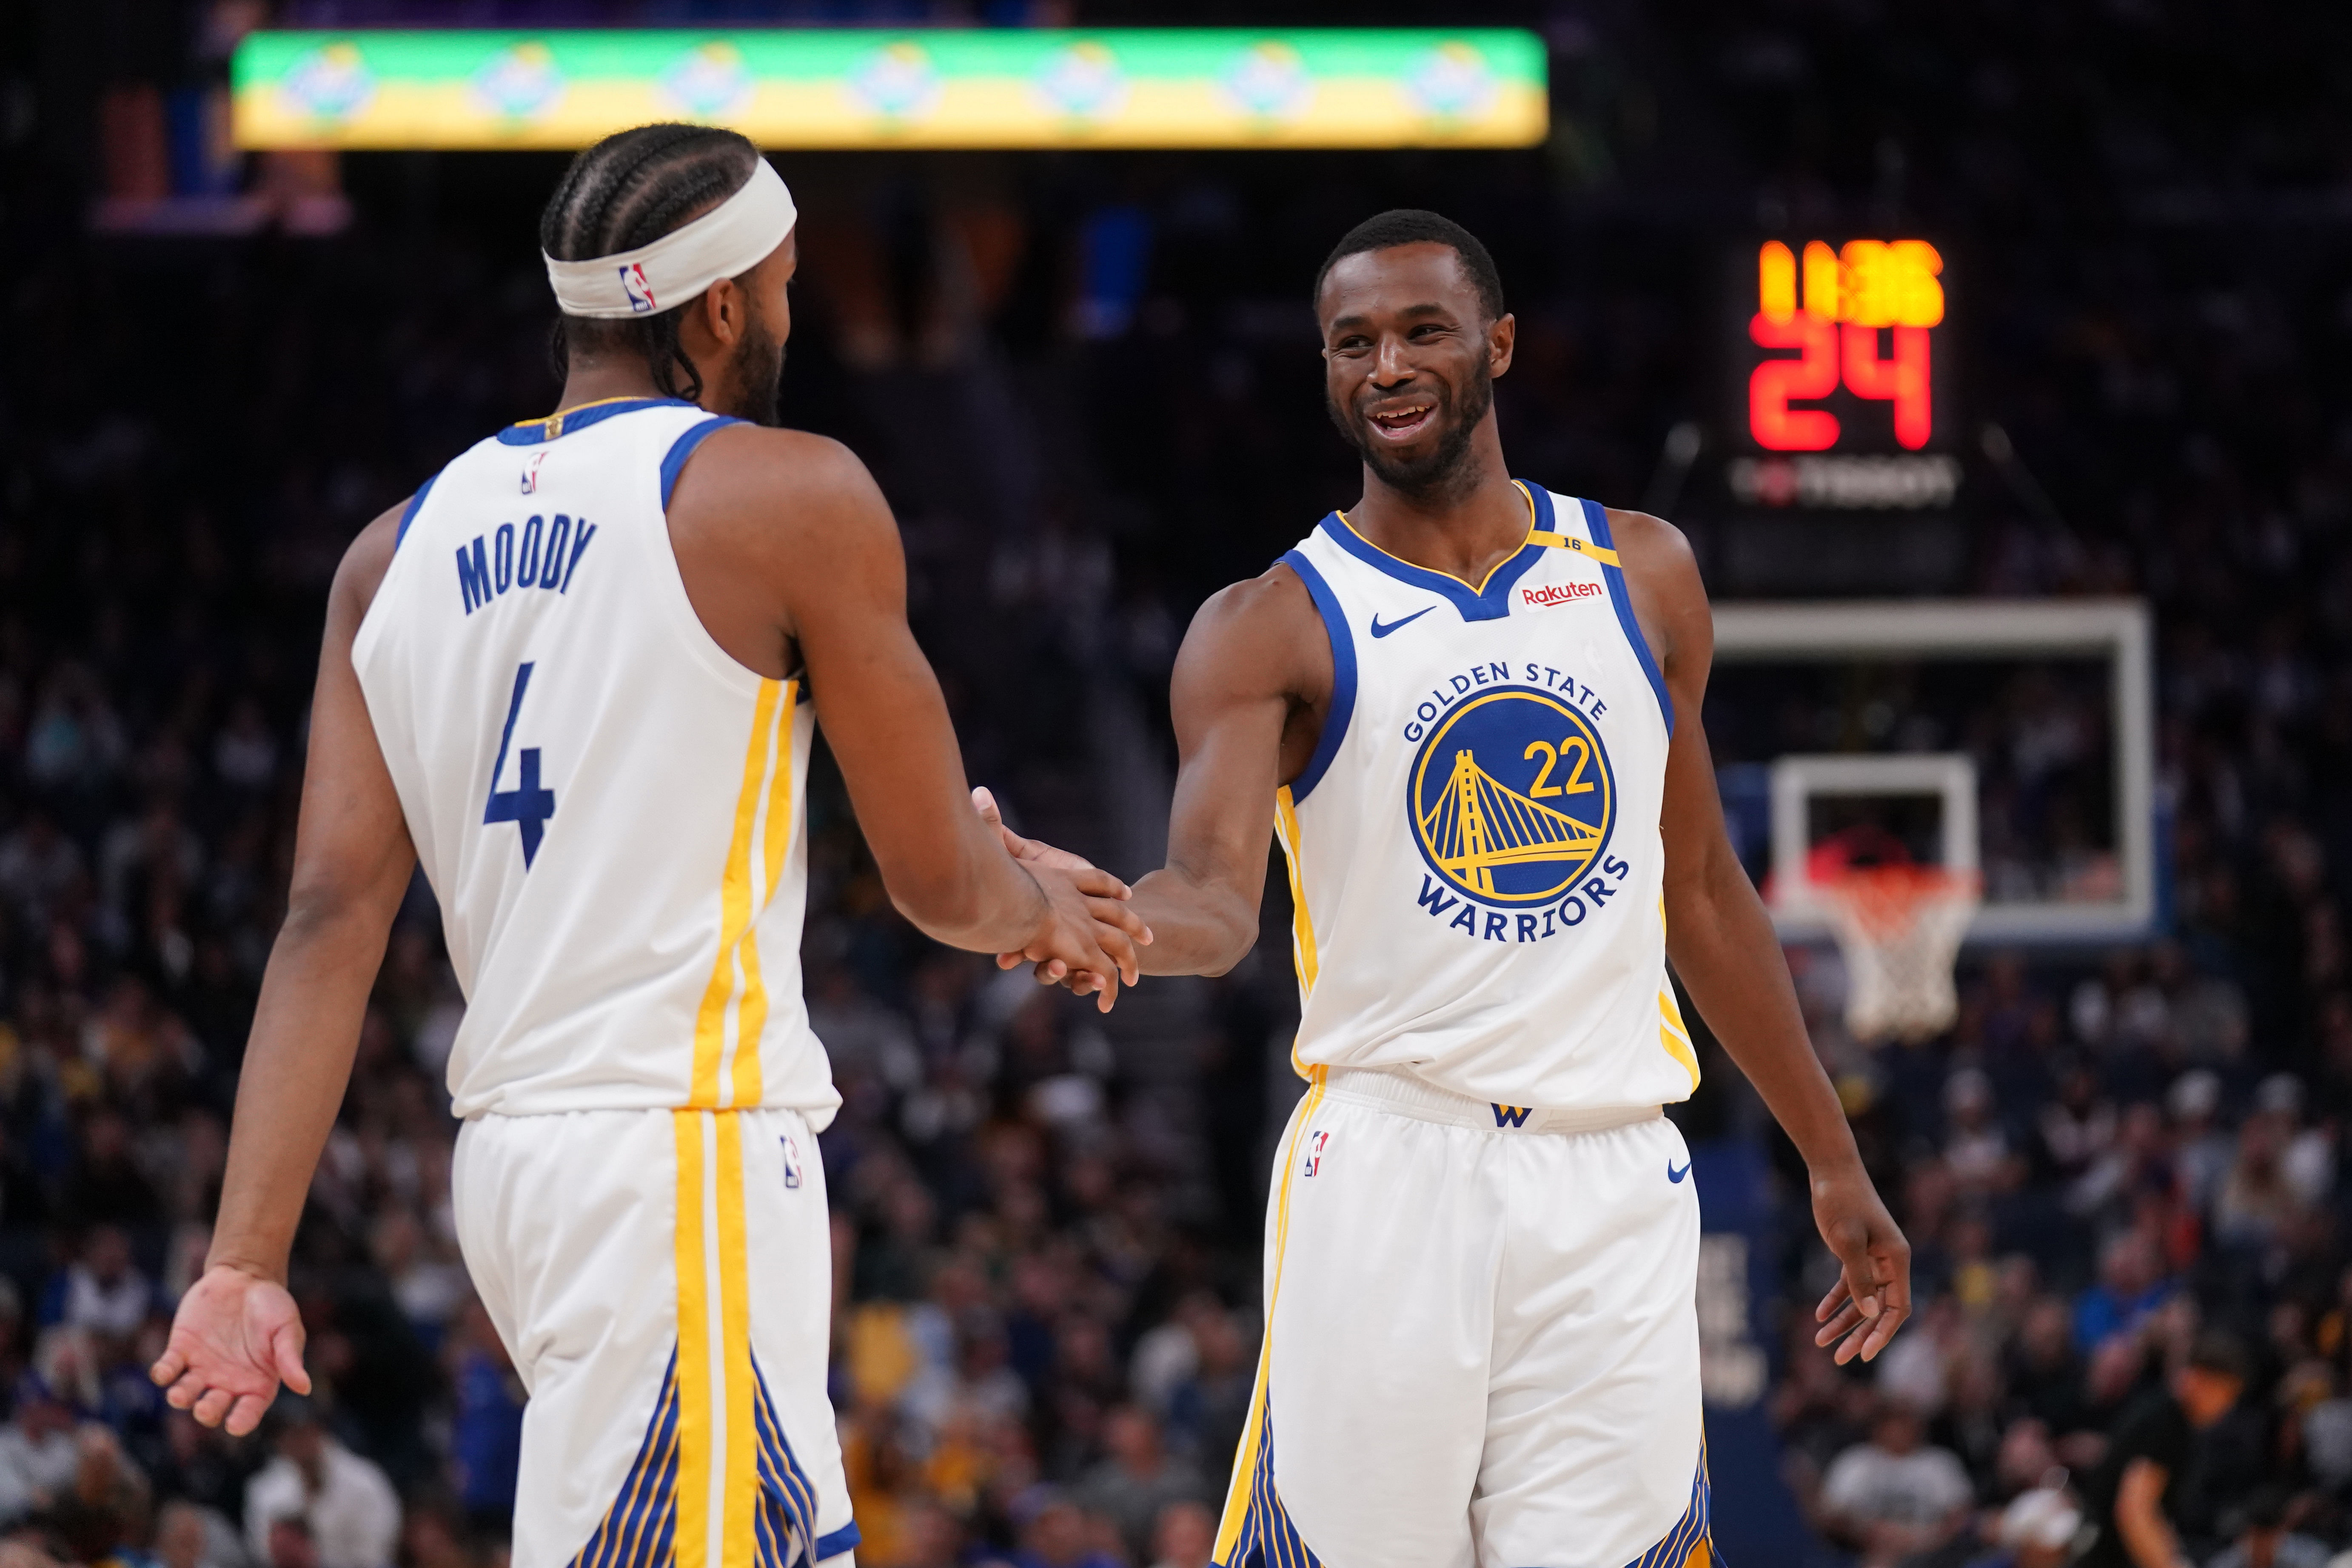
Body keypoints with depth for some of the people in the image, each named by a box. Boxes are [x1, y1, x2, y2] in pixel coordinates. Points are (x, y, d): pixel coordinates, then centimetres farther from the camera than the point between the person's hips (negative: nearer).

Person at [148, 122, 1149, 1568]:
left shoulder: (401, 552, 12)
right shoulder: (790, 498, -6)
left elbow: (333, 920, 4)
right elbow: (939, 880, -1)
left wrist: (247, 1259, 1)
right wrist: (1043, 907, 22)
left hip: (510, 1144, 8)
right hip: (689, 1158, -8)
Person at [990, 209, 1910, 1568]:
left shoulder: (1644, 576, 12)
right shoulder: (1271, 628, 0)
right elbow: (1219, 904, -15)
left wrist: (1834, 1163, 20)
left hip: (1614, 1186, 3)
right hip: (1390, 1163, -3)